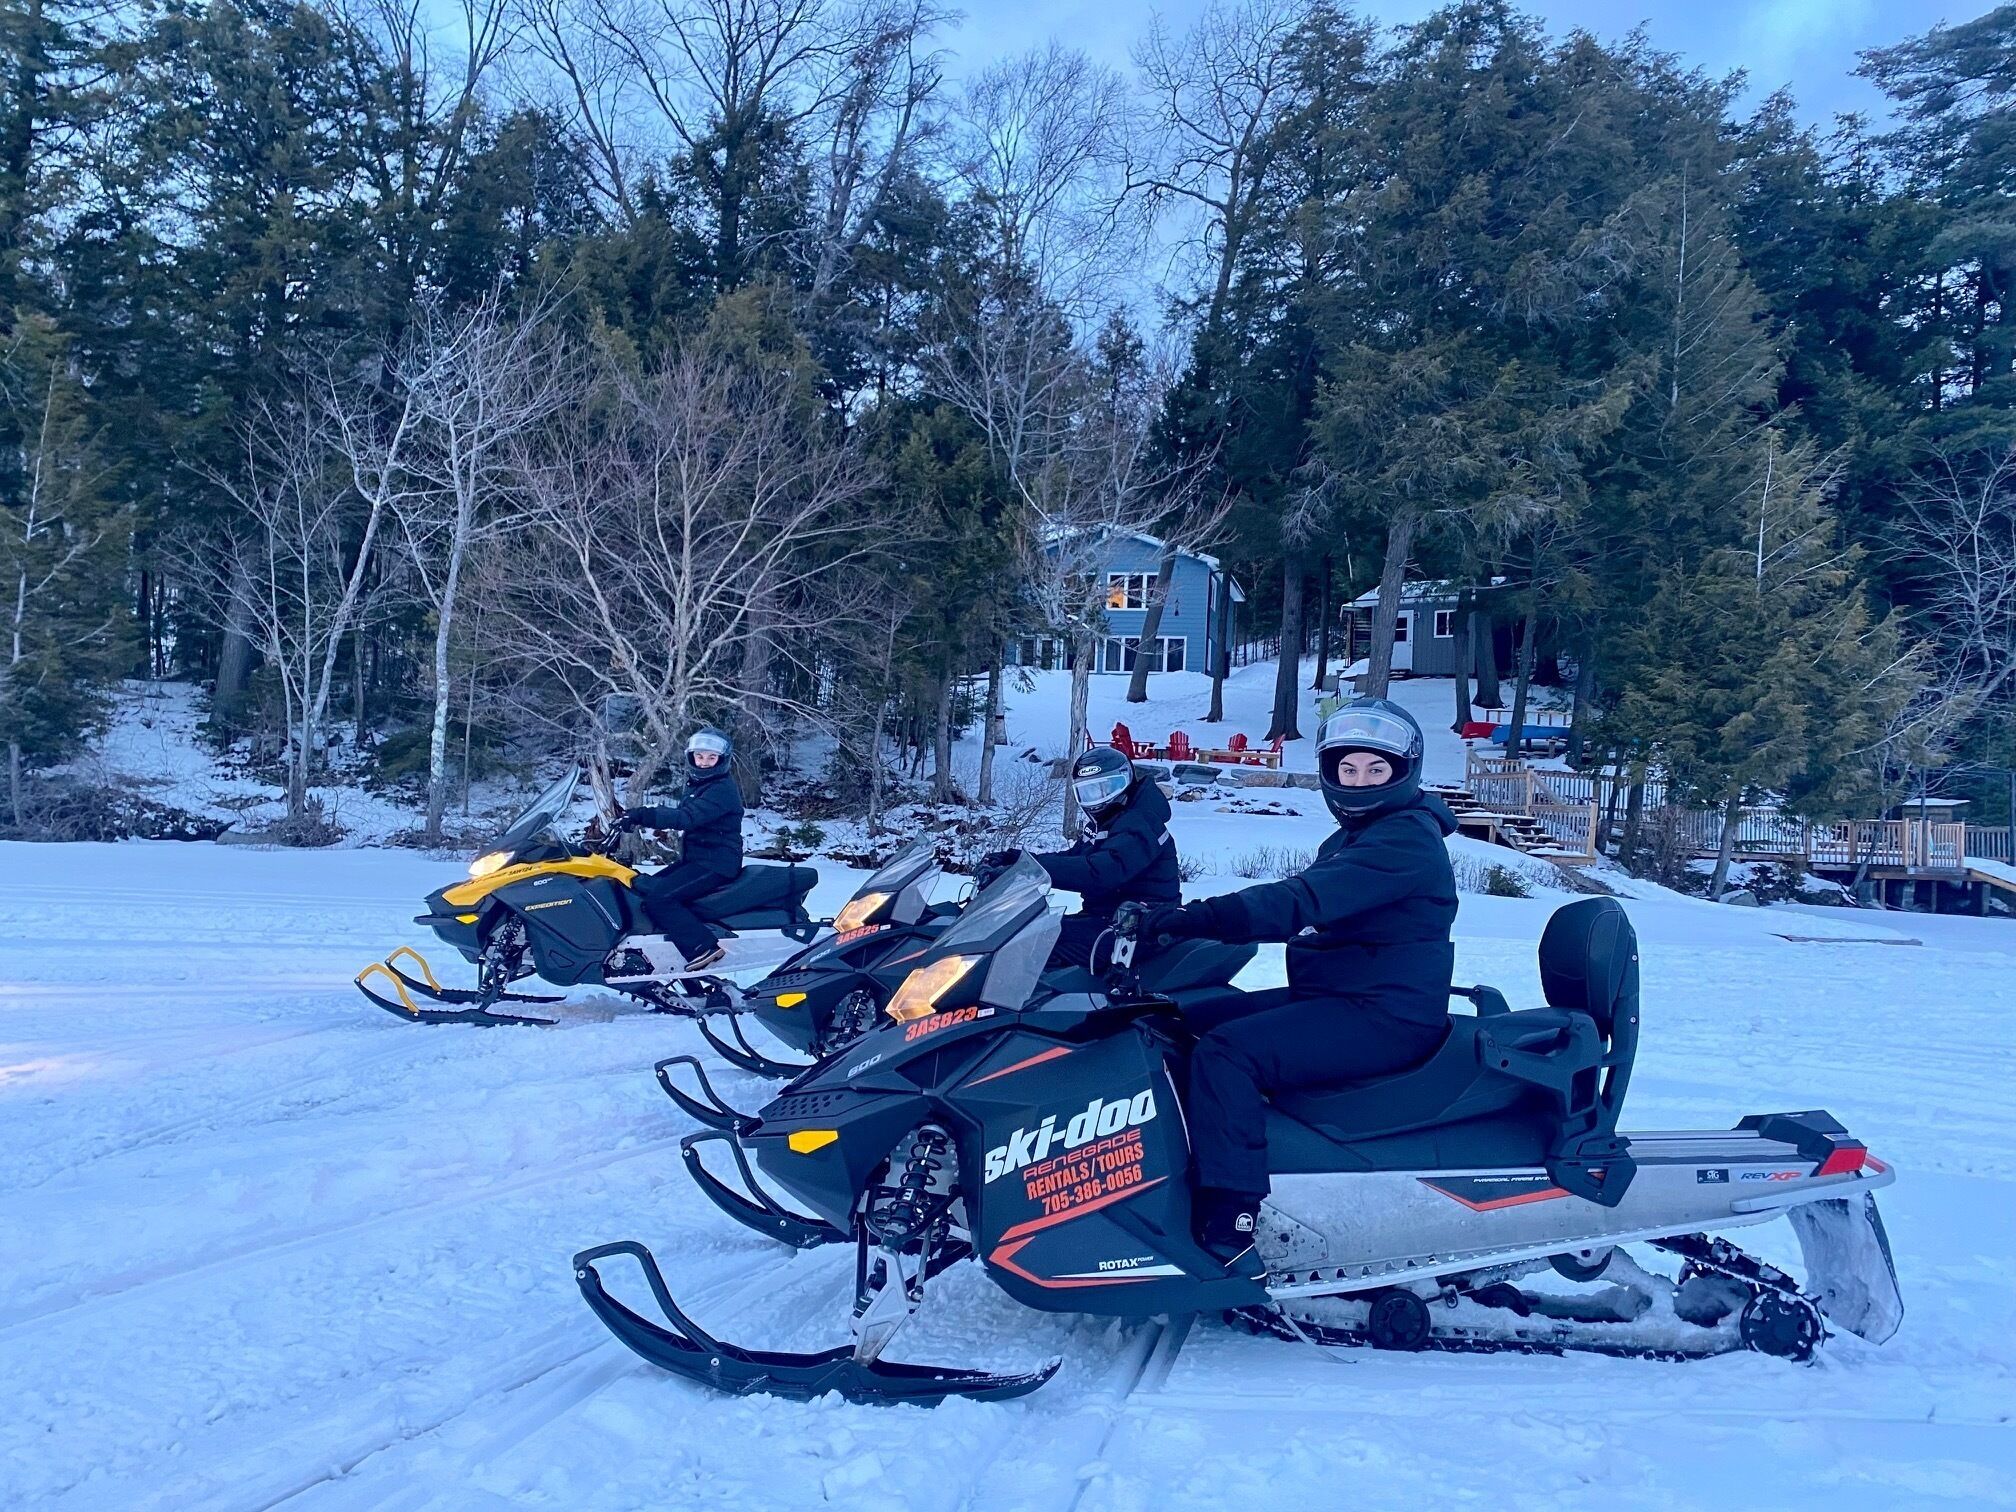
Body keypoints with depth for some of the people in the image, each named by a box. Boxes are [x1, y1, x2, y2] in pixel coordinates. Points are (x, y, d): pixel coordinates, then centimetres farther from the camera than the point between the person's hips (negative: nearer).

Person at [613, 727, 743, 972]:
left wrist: (643, 816, -35)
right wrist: (642, 814, -5)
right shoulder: (698, 785, 16)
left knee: (658, 896, -24)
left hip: (716, 864, -10)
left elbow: (687, 817, -28)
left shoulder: (722, 790, -16)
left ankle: (702, 947, -21)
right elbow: (680, 813, 12)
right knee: (642, 888, 2)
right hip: (695, 859, 10)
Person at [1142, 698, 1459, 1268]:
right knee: (1191, 1020, 6)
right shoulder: (1355, 837, 19)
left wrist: (1202, 916, -37)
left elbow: (1307, 899, -29)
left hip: (1385, 1015, -11)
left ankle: (1227, 1235, -29)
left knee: (1224, 1053, -27)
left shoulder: (1406, 839, -15)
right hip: (1337, 997, 11)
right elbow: (1303, 906, 16)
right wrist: (1200, 920, 3)